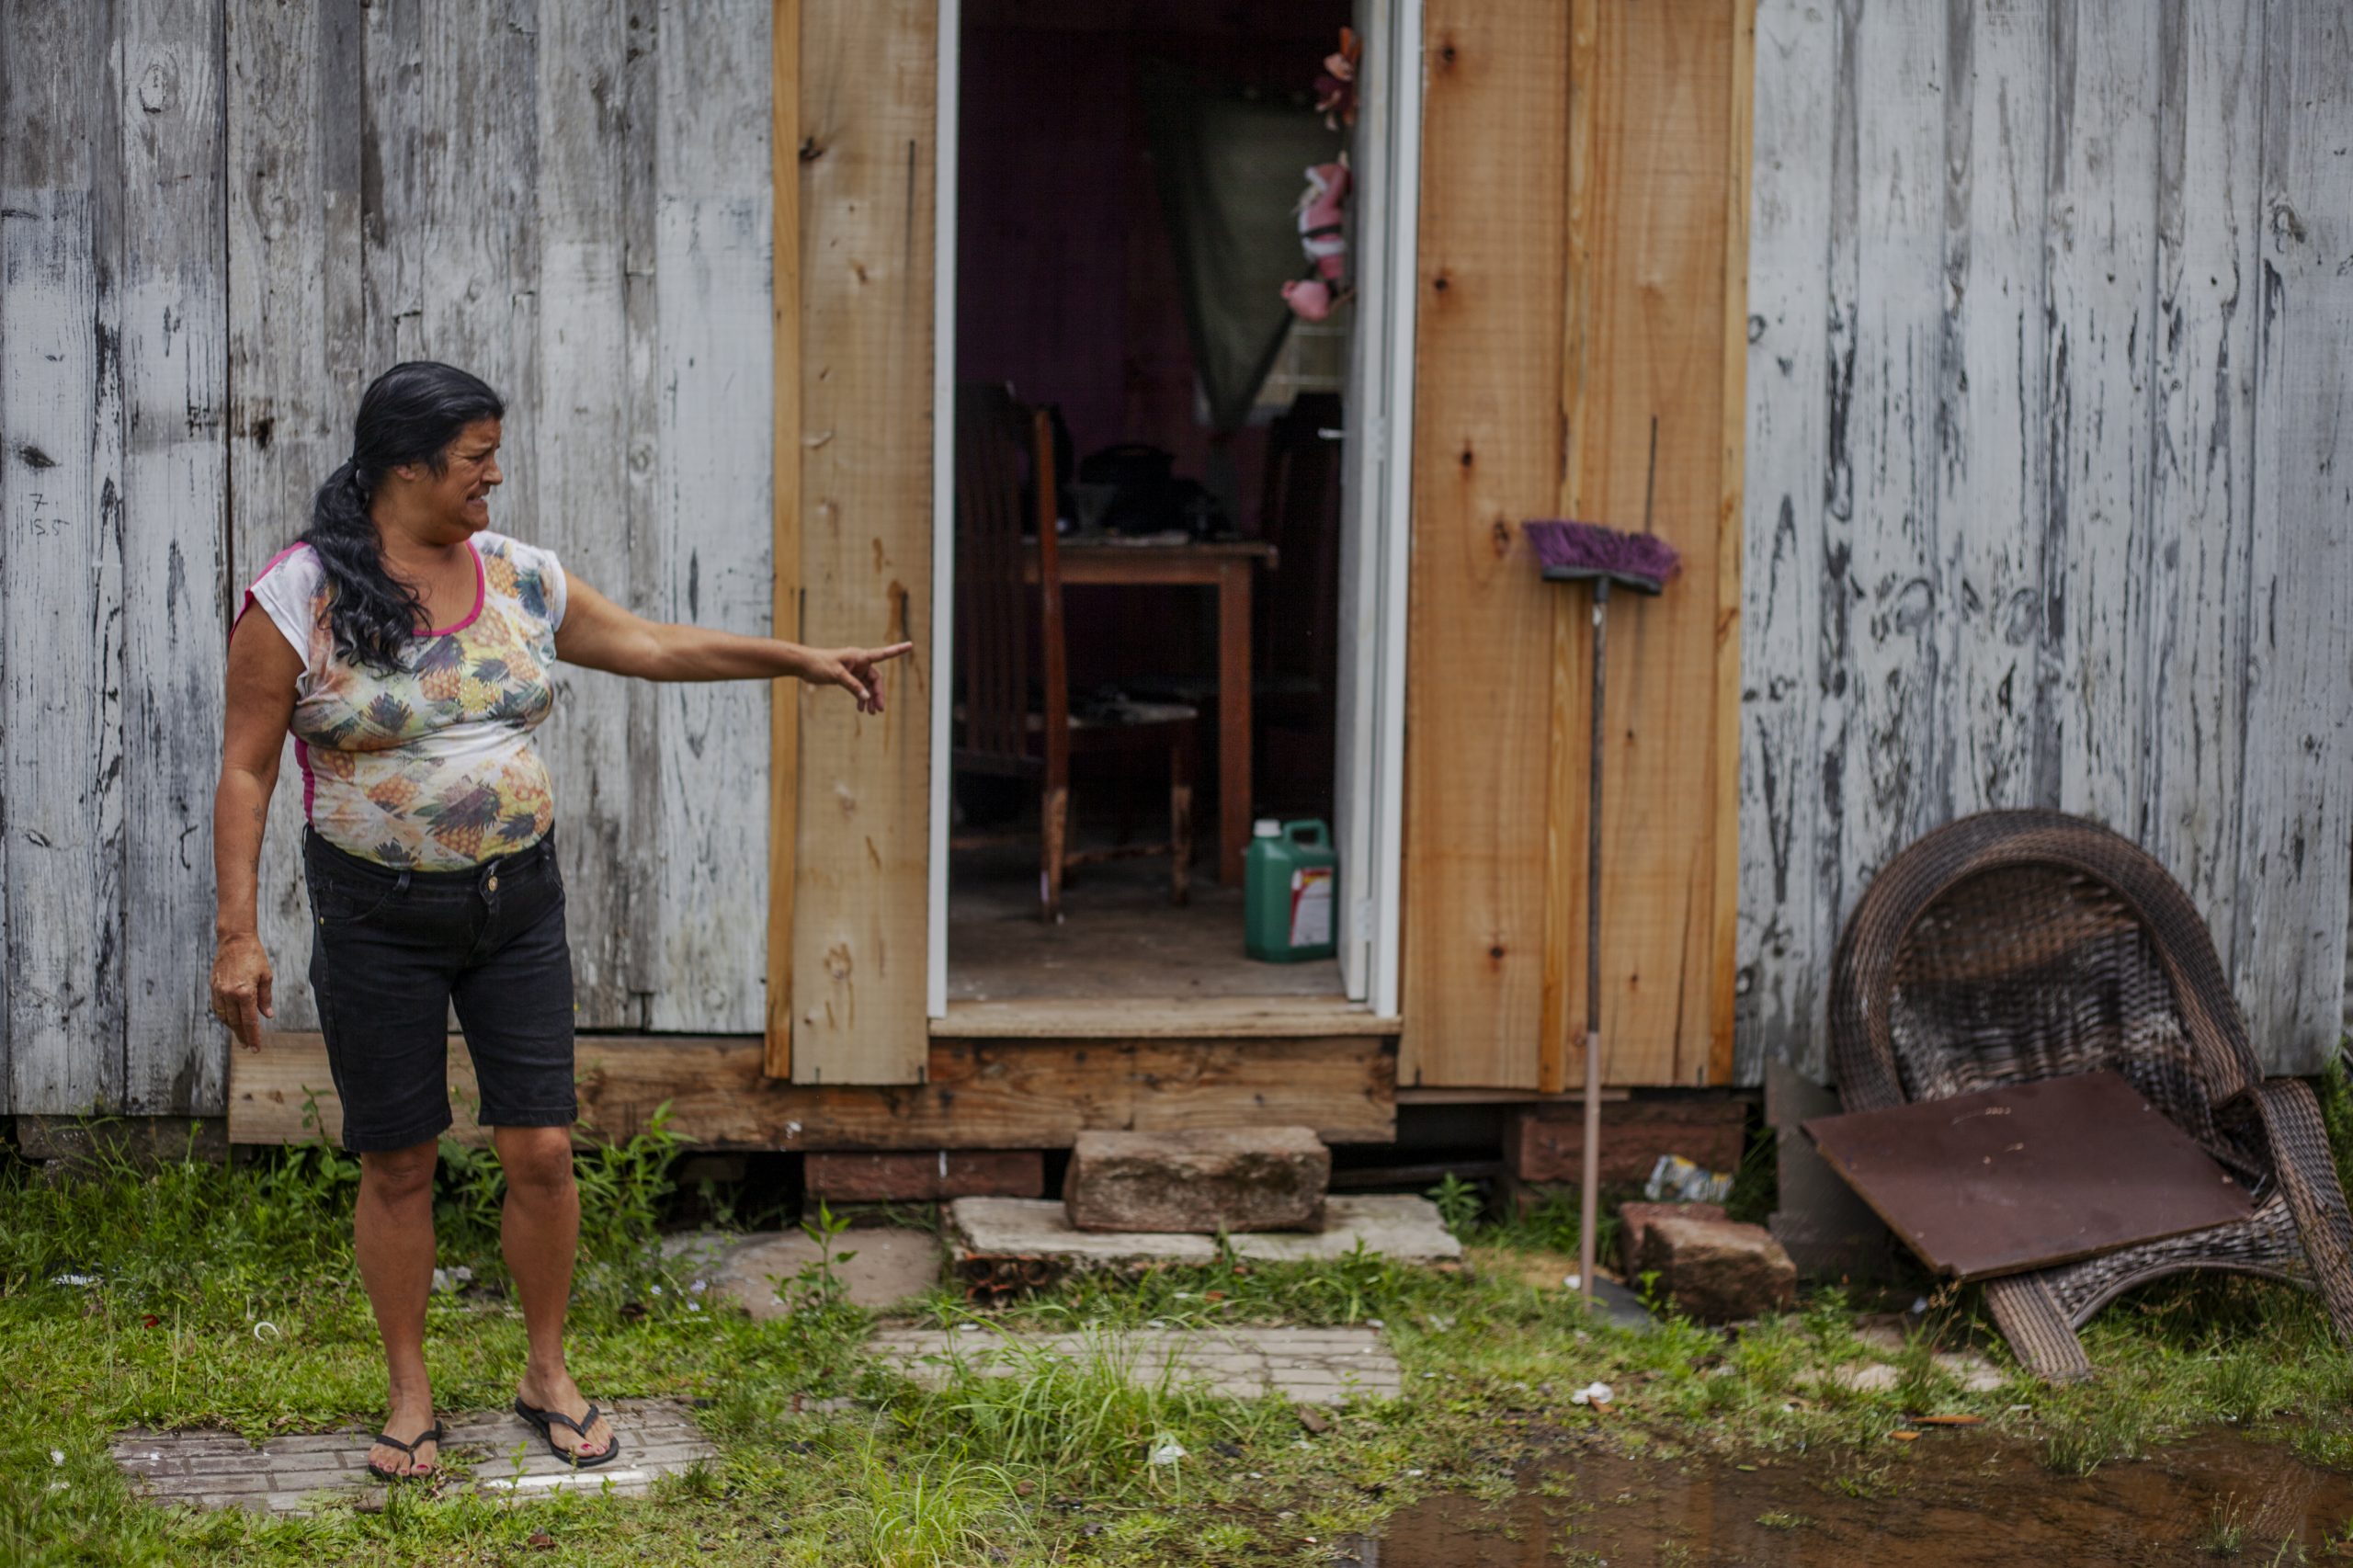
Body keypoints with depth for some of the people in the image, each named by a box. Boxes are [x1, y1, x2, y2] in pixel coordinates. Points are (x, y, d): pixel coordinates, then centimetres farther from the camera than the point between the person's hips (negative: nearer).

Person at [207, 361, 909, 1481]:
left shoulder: (517, 578, 4)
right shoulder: (298, 599, -9)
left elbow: (651, 647, 16)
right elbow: (245, 770, -8)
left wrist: (801, 661, 15)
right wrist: (237, 934, -13)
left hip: (517, 900, 4)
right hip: (378, 916, -4)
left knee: (542, 1151, 3)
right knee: (398, 1167, 5)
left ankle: (547, 1374, 21)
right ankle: (409, 1397, 21)